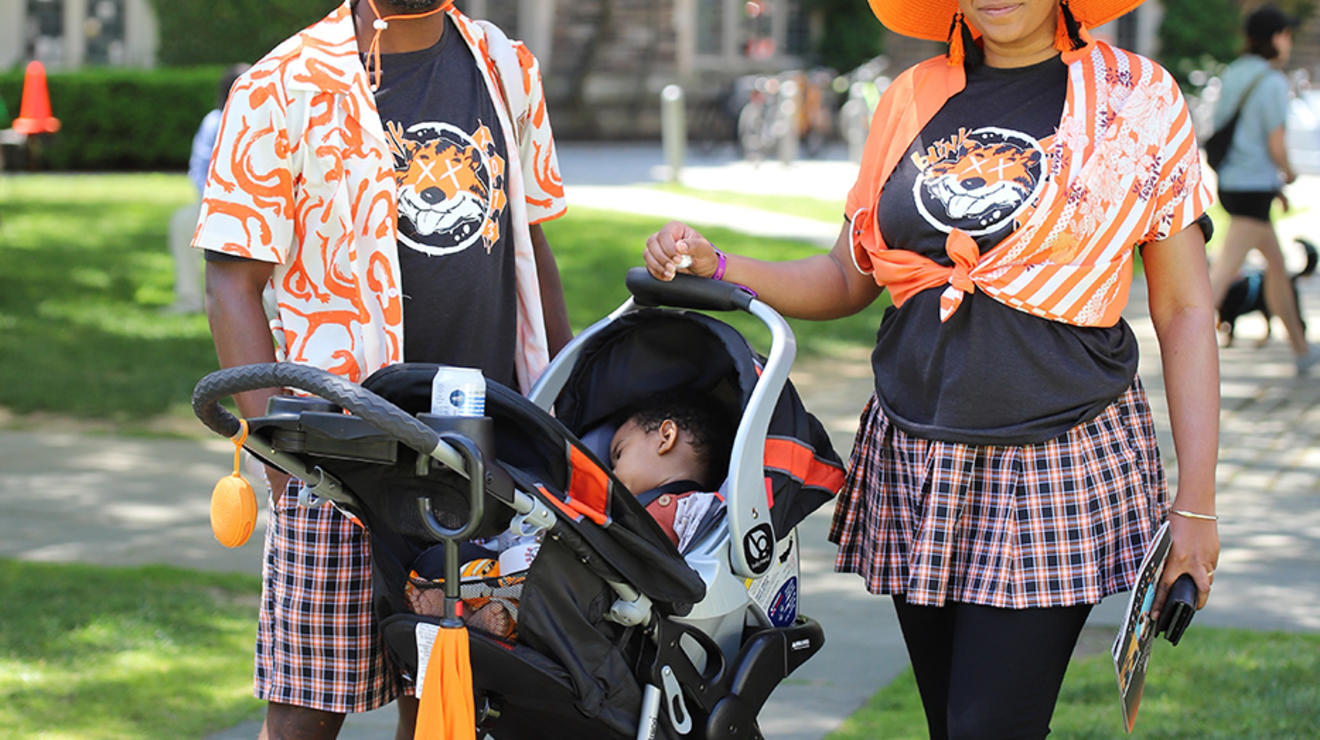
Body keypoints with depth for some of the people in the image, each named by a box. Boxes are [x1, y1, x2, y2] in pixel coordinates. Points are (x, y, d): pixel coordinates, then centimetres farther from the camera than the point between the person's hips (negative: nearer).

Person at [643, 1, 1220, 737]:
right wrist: (713, 266, -3)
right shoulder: (914, 98, 10)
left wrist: (1196, 504, -6)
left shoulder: (1138, 98, 0)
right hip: (916, 460, 4)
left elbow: (1185, 311, 0)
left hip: (1059, 465, -4)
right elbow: (847, 278, 15)